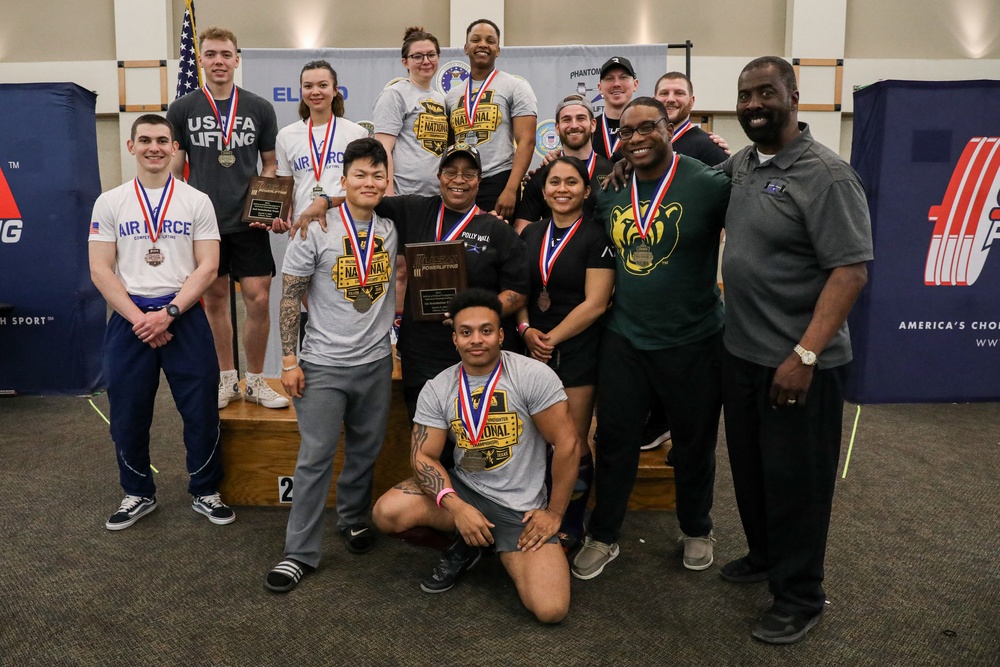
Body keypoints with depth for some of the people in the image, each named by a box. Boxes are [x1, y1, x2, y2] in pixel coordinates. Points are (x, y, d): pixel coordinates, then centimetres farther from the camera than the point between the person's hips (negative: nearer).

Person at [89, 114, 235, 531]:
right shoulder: (109, 203, 5)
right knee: (128, 414, 9)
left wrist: (168, 313, -13)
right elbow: (100, 270, 0)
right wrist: (139, 319, -10)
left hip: (185, 316, -1)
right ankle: (138, 494, 28)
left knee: (201, 411, 2)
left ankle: (205, 492, 21)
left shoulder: (197, 202, 3)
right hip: (129, 319, 1)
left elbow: (207, 267, -3)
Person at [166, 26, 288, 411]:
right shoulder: (182, 110, 3)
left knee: (258, 299, -3)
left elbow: (270, 165, 9)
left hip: (249, 221, 0)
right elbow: (173, 170, 6)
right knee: (214, 299, 8)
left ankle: (255, 381, 13)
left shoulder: (259, 109, 4)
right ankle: (226, 378, 23)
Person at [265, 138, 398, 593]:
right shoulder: (317, 230, -7)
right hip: (323, 365, -4)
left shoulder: (392, 229, 3)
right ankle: (301, 552, 9)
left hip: (376, 362, 4)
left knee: (366, 451, 15)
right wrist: (289, 359, -9)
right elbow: (290, 295, -7)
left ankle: (353, 518, 37)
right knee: (315, 457, -2)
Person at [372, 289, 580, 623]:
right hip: (462, 488, 3)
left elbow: (567, 442, -11)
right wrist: (456, 507, -22)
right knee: (387, 512, -24)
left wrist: (555, 512, -9)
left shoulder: (533, 375, -14)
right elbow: (423, 455, -6)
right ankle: (465, 545, 6)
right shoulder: (437, 389, -3)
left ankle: (505, 552, 13)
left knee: (551, 609, -20)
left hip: (521, 507, -3)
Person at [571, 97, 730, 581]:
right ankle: (602, 537, 29)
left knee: (694, 444, 15)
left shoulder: (708, 184, -12)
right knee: (614, 441, 11)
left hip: (692, 342, -3)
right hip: (624, 339, 3)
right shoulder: (608, 191, 3)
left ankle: (696, 531, 39)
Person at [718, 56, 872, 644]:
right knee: (749, 465, 20)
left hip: (799, 362, -7)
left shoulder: (826, 173, -17)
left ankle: (801, 596, 25)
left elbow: (851, 270, -21)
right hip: (742, 352, 7)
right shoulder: (740, 164, 7)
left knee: (794, 479, 6)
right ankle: (764, 556, 42)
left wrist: (804, 355, -26)